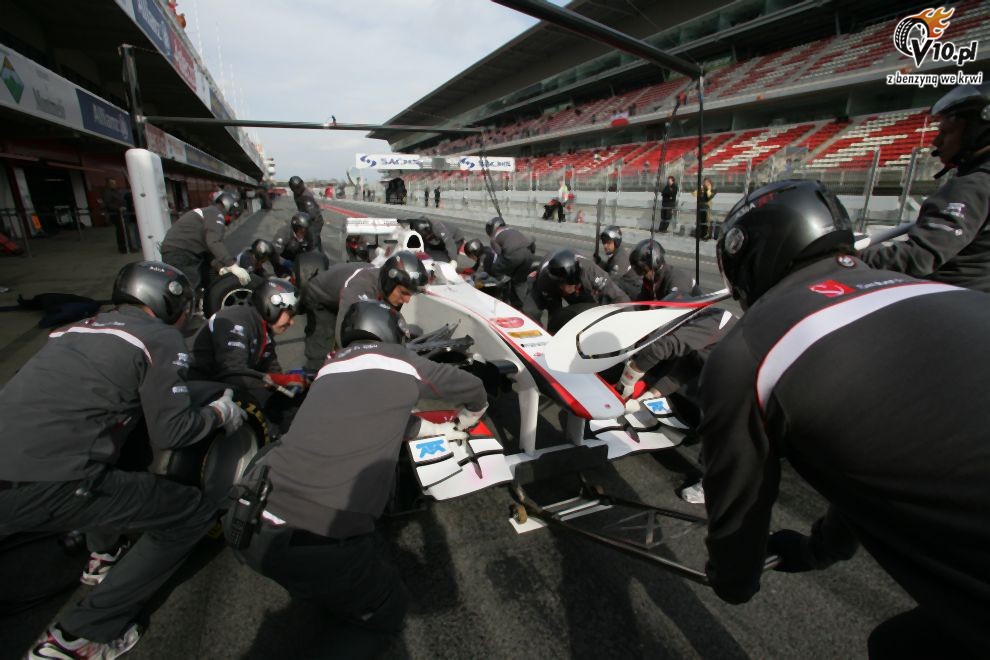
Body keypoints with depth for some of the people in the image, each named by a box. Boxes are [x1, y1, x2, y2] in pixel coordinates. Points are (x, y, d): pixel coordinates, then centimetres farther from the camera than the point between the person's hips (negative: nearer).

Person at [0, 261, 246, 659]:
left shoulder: (80, 327, 20)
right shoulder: (161, 338, -3)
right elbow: (170, 432, -5)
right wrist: (219, 413, 13)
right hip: (47, 488, -9)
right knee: (194, 513, 2)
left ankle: (104, 554, 37)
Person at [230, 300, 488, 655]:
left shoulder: (330, 368, 17)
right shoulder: (401, 362, 2)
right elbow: (473, 388, 16)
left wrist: (439, 430, 41)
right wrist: (465, 422, 38)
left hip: (250, 526, 7)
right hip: (323, 542, -7)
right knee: (387, 613, 21)